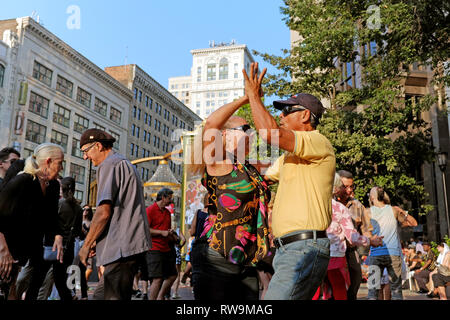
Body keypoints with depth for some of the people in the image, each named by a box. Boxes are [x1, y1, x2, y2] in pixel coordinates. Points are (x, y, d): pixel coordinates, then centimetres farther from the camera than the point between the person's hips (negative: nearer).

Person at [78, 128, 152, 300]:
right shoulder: (125, 164, 25)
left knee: (114, 296, -8)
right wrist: (96, 241, 24)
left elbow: (104, 212, -16)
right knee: (100, 295, 11)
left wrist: (86, 245, -5)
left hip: (122, 247, -10)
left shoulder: (109, 165, -7)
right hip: (130, 245, 10)